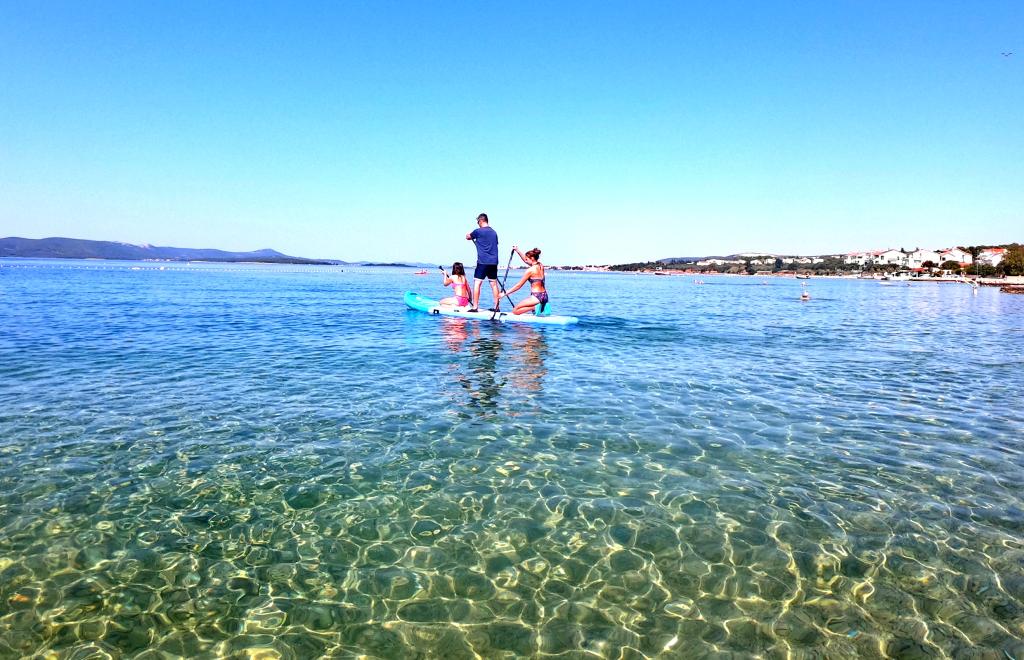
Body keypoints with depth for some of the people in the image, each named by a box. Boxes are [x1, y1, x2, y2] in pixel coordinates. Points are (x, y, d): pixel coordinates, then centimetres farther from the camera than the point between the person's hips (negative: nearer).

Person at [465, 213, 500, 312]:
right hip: (494, 262, 6)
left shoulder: (478, 231, -5)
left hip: (483, 262, -6)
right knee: (494, 284, 9)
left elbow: (467, 237, 12)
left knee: (477, 283, -2)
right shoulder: (494, 232, 12)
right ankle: (496, 306, 12)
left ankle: (475, 307, -6)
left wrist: (471, 235, 33)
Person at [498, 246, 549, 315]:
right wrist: (517, 251, 25)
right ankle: (540, 306, 4)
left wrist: (505, 293, -2)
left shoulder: (530, 270, -14)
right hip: (544, 296, 9)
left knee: (515, 311, 0)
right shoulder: (541, 266, 7)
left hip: (536, 297, -9)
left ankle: (536, 307, -14)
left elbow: (518, 286, -8)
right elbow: (526, 260, 27)